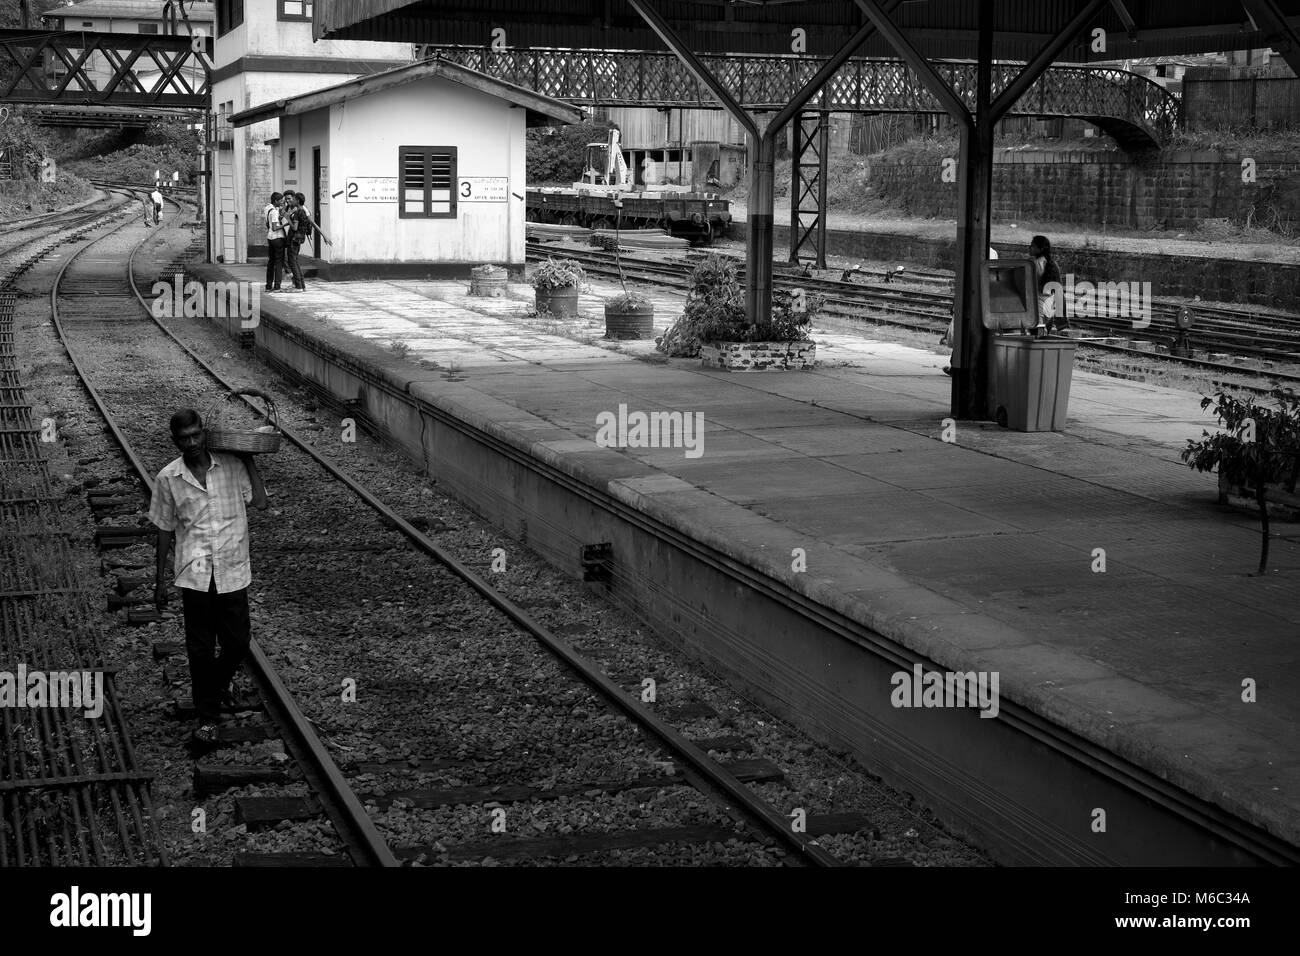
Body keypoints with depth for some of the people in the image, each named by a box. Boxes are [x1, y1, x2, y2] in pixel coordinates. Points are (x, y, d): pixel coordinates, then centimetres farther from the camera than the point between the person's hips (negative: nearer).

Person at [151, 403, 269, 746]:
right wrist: (160, 580, 8)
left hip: (233, 572, 1)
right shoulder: (168, 478, -1)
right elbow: (165, 529, 6)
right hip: (195, 575, -1)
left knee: (237, 644, 9)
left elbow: (260, 502, -8)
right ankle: (208, 717, 17)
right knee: (200, 649, 4)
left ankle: (220, 681, 43)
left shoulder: (231, 465, -1)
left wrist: (248, 459, -6)